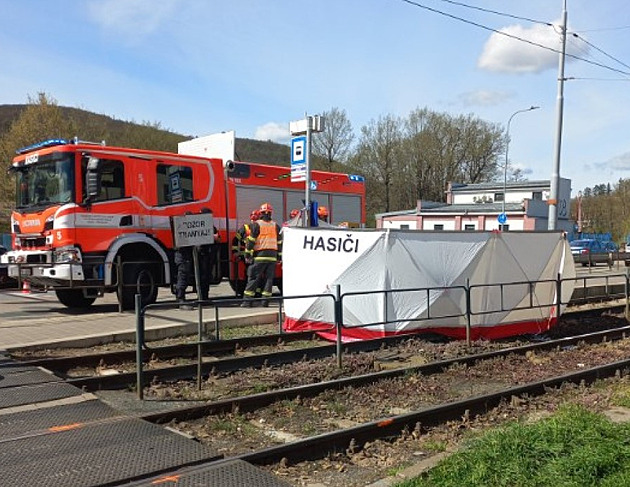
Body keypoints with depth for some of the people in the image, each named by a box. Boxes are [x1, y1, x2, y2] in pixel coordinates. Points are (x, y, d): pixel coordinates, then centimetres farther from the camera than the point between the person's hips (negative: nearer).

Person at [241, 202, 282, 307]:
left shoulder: (256, 224, -1)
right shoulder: (276, 226, 12)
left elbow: (251, 240, -5)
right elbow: (279, 242, 13)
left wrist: (247, 254, -1)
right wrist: (279, 257, 18)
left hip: (260, 255, -3)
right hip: (272, 256, 4)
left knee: (253, 277, -1)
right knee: (269, 278, 7)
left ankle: (247, 300, -4)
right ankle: (265, 300, 4)